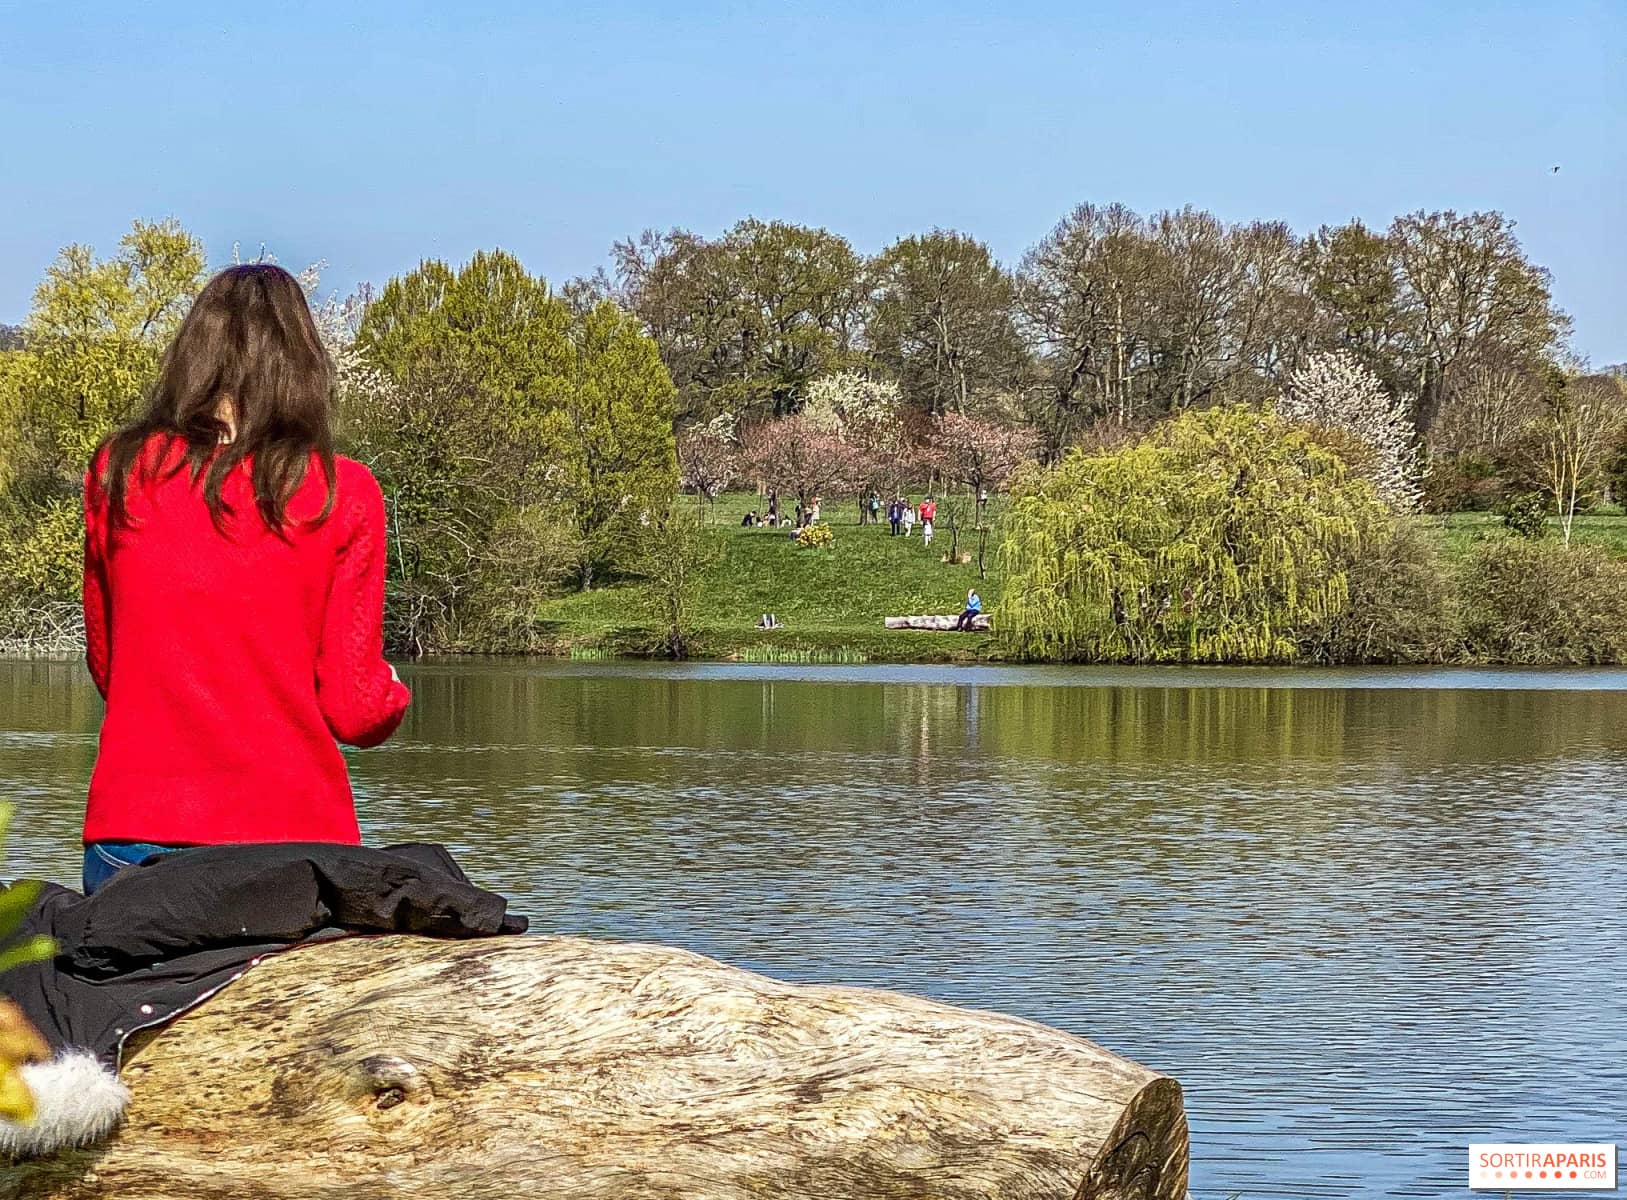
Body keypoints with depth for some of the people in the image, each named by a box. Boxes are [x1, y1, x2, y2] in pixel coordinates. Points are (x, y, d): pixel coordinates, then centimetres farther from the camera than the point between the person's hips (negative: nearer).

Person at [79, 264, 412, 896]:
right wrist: (391, 689, 21)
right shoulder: (342, 494, -5)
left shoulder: (116, 472, 2)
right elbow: (353, 708, -2)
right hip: (291, 836, -2)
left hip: (128, 838, 2)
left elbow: (105, 666, 13)